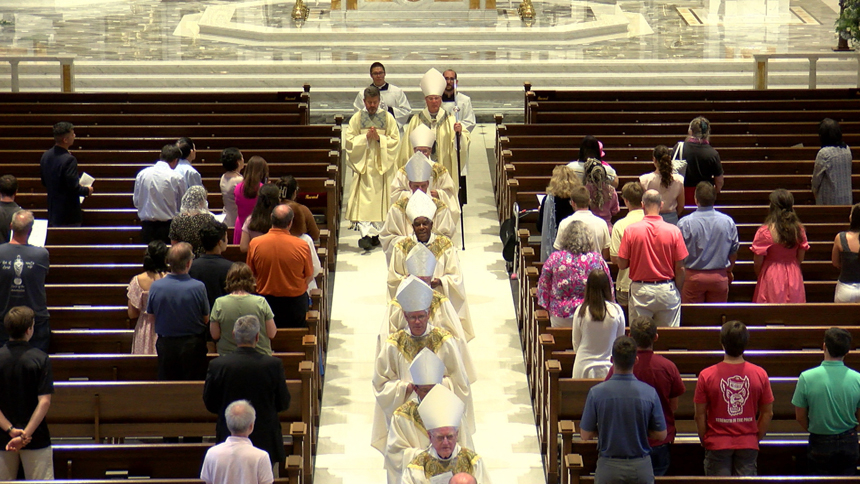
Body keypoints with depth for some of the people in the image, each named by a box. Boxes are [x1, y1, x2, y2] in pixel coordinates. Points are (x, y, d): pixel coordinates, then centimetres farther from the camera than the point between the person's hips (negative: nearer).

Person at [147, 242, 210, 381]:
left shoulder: (156, 286, -9)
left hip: (165, 345, 2)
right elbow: (206, 319, -4)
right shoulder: (198, 287, -16)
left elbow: (151, 319, 3)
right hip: (193, 346, -2)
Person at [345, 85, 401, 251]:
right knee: (363, 199, -12)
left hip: (382, 165, 1)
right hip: (362, 164, -1)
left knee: (379, 198, 3)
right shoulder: (357, 118, 5)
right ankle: (366, 233, -21)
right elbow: (349, 140, 1)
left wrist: (379, 138, -13)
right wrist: (366, 137, -12)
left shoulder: (388, 118, 5)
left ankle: (375, 233, 13)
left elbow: (395, 140, 2)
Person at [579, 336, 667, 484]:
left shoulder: (596, 393, -12)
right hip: (641, 467, 1)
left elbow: (585, 435, -4)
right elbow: (661, 435, -2)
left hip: (608, 467, 0)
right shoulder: (649, 393, -10)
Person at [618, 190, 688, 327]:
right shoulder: (674, 231, -7)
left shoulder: (631, 230, -8)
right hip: (667, 290, 0)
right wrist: (678, 291, 12)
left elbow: (622, 264, -4)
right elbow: (680, 268, -3)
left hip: (640, 290, 0)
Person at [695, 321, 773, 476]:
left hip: (717, 445, -1)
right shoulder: (760, 374, -5)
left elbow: (700, 415, -4)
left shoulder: (706, 375, -10)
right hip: (748, 445, 1)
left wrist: (704, 441, 9)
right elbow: (767, 413, 3)